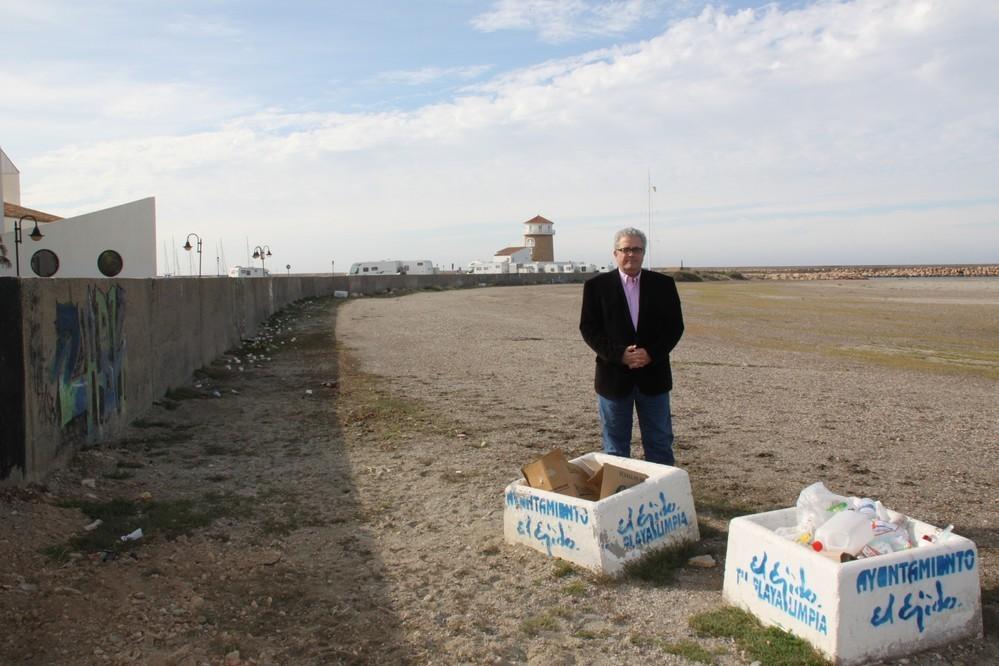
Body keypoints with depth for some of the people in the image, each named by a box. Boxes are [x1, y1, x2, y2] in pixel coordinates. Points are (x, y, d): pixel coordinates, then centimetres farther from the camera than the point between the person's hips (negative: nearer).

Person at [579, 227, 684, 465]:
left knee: (660, 444, 9)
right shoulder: (597, 286, -1)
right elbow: (589, 328, -4)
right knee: (615, 447, 9)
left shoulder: (664, 284, 3)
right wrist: (619, 354, -16)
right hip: (614, 375, -1)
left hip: (653, 375, 1)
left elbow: (675, 326, 2)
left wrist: (652, 353, -14)